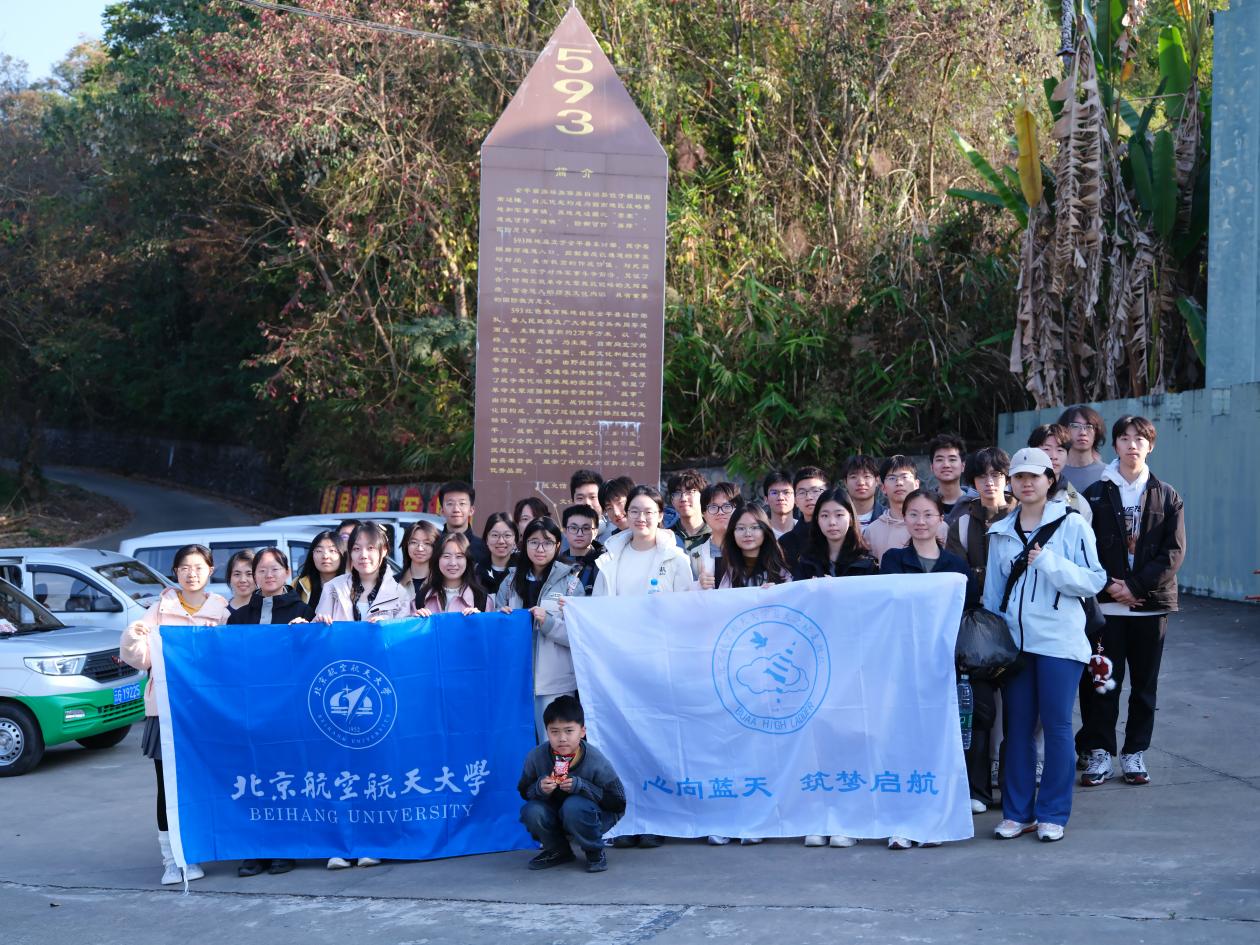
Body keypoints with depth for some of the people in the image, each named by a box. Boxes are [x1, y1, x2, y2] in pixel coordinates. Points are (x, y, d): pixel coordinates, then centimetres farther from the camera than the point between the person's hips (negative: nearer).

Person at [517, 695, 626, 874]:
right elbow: (524, 791, -4)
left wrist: (581, 786, -33)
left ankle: (596, 852, -6)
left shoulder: (595, 761, -25)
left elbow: (619, 803, -20)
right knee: (532, 812, -26)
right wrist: (539, 788, -29)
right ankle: (558, 851, 4)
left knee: (574, 806, -35)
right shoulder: (536, 757, -19)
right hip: (555, 816, 3)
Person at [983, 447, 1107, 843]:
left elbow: (1094, 580, -8)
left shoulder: (1072, 525, -1)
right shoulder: (1001, 532, 12)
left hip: (1059, 642, -4)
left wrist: (1049, 562, -18)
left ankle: (1053, 814, 9)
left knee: (1057, 725, 0)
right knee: (1017, 726, 7)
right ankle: (1017, 812, 15)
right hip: (1014, 640, 4)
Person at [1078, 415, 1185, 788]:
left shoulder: (1167, 496, 6)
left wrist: (1137, 586, -13)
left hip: (1151, 603, 1)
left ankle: (1134, 753, 15)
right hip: (1106, 603, -1)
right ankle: (1100, 752, 6)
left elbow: (1174, 551, -2)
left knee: (1144, 682, 6)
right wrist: (1108, 585, -15)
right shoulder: (1096, 494, 4)